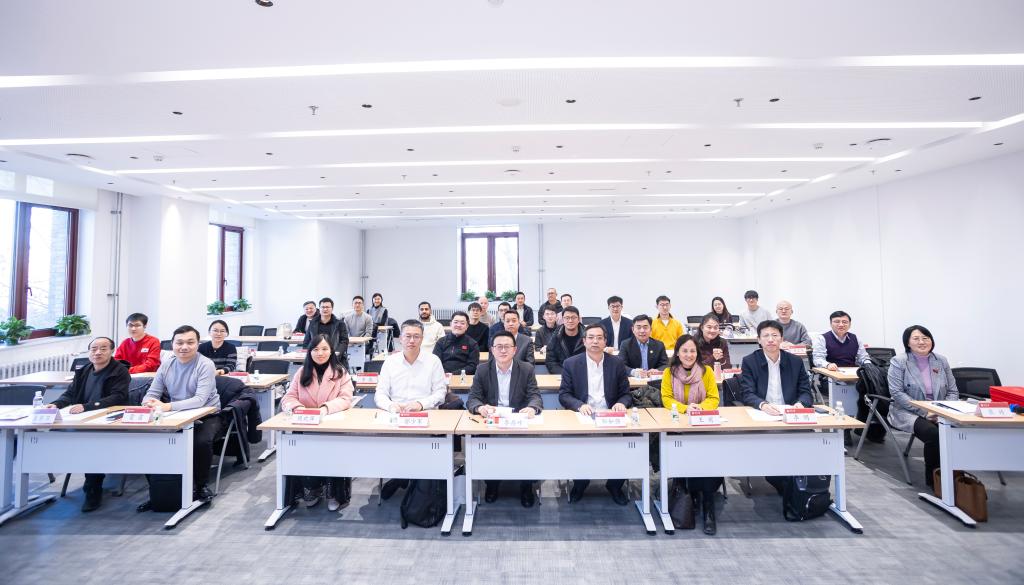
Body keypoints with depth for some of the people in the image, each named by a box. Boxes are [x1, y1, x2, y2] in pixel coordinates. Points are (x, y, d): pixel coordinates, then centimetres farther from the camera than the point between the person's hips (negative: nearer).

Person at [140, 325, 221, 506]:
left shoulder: (205, 365, -15)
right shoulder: (166, 365, 2)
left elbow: (200, 400, -25)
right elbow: (151, 394, 1)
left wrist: (168, 406, -38)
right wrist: (150, 403, -24)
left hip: (206, 416, -5)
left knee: (201, 442, -31)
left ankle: (200, 485, -2)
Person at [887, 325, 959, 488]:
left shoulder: (941, 361, 11)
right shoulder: (898, 362, -4)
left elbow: (953, 391, 12)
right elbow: (897, 393, -11)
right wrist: (924, 412, -18)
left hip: (940, 415, 4)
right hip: (908, 413, -4)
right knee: (933, 433, -31)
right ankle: (932, 478, -8)